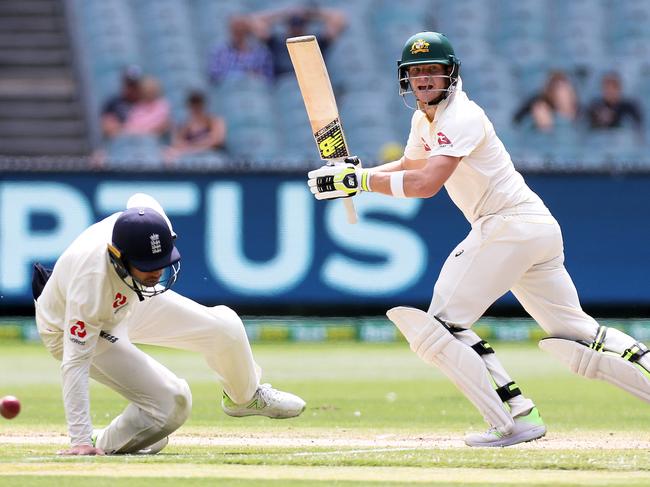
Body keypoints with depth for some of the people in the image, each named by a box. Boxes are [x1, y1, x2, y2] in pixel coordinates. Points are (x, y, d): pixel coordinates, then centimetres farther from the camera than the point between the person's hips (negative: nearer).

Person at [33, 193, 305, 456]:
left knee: (225, 327, 3)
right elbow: (75, 364, -42)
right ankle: (104, 446, 5)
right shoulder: (90, 283, -45)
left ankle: (245, 397, 33)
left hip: (127, 304, 7)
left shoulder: (149, 219, -30)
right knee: (170, 403, -20)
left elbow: (140, 199, -2)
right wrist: (80, 441, -46)